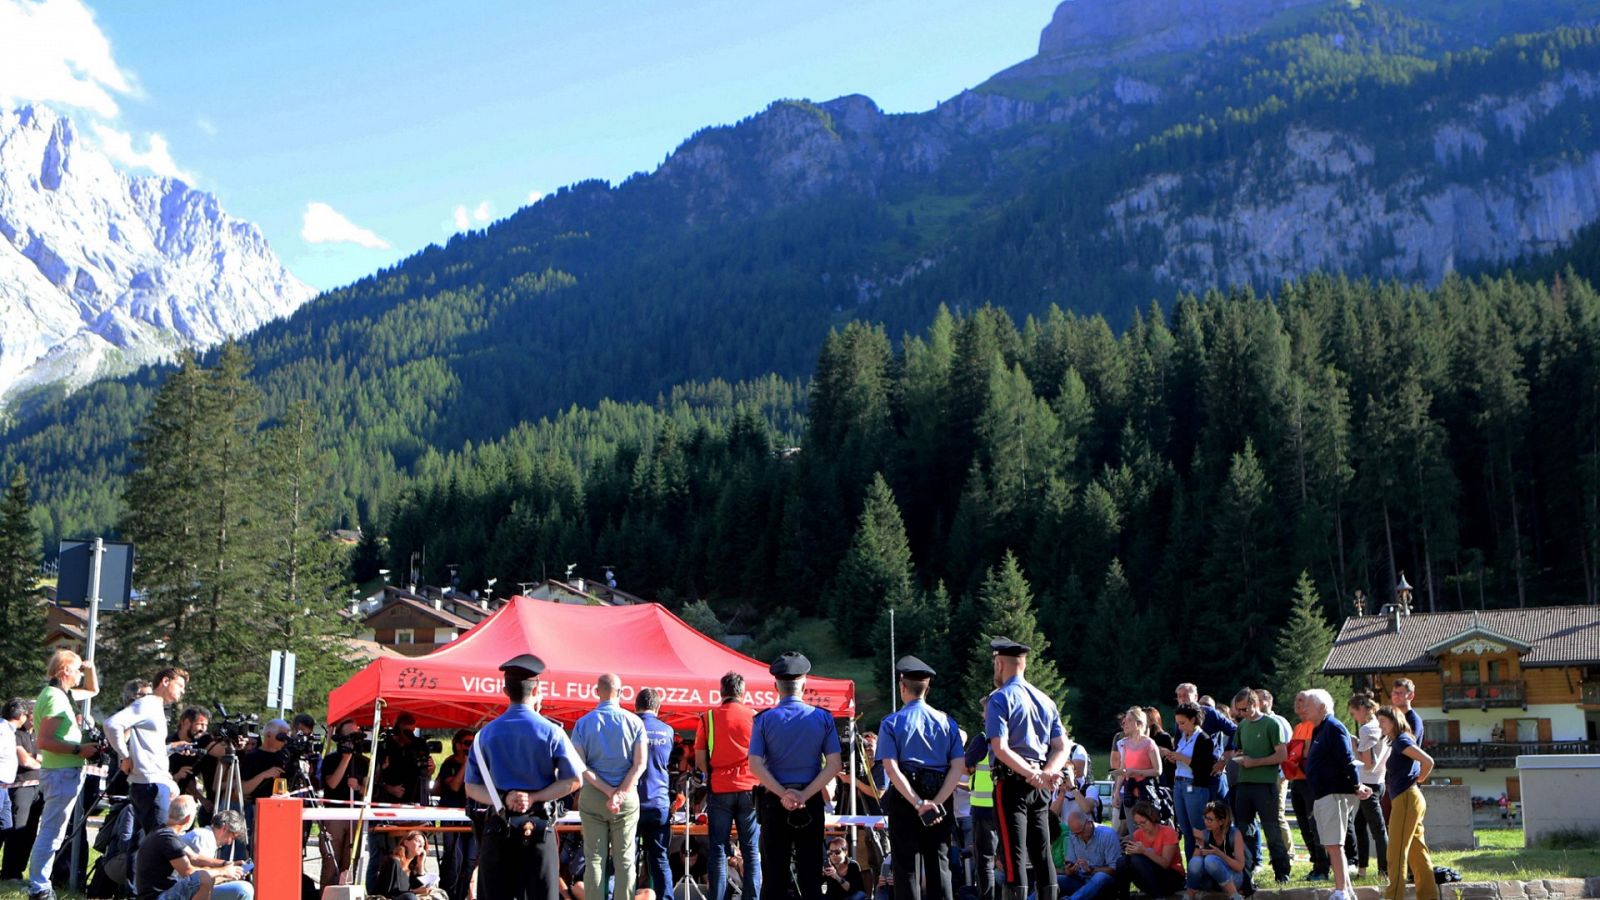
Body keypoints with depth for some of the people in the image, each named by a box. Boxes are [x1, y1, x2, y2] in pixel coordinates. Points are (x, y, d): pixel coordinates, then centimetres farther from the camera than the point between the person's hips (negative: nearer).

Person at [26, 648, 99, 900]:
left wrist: (91, 669, 13)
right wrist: (79, 749, -19)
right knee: (51, 834, -8)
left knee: (50, 833, 16)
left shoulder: (61, 694, 13)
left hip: (62, 772, 11)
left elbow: (93, 691, 30)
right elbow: (45, 741, -24)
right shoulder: (55, 697, -17)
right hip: (63, 773, -11)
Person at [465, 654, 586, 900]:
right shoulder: (551, 732, -4)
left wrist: (502, 799, -10)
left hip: (498, 827, 2)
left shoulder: (486, 734, 3)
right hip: (538, 827, -2)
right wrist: (534, 797, -8)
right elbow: (574, 780, -6)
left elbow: (472, 787, 2)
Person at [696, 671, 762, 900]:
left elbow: (699, 760, 1)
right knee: (751, 850, 5)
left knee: (718, 850, 4)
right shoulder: (755, 717, 0)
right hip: (749, 789, 0)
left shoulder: (708, 718, 0)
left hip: (719, 789, 0)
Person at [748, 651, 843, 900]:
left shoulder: (764, 720, -4)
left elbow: (755, 765, -12)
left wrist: (783, 794, -13)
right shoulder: (823, 719, -1)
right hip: (811, 804, 1)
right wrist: (804, 795, -11)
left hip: (774, 803, -1)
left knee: (774, 875, 5)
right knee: (811, 874, 6)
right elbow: (834, 765, -7)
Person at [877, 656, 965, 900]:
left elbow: (891, 768, -13)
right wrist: (936, 801, -11)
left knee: (907, 865, 1)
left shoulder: (892, 722, -2)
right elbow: (959, 765, -4)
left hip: (904, 798, -3)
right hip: (940, 797, 3)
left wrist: (918, 803, -18)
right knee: (939, 864, 8)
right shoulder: (946, 722, 6)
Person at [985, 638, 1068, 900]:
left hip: (1012, 783, -6)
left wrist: (1033, 776, -20)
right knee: (1042, 852, 10)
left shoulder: (1000, 698, -7)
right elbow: (1062, 747, 8)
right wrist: (1046, 774, -7)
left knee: (1014, 854, -6)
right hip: (1040, 788, 6)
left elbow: (1000, 749, -19)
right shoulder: (1045, 700, 14)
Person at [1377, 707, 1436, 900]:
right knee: (1417, 851, 12)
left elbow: (1428, 761, -21)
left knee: (1396, 850, -10)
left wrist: (1418, 780, -8)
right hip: (1406, 799, 10)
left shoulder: (1401, 741, -10)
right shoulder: (1396, 742, 17)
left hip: (1406, 799, -10)